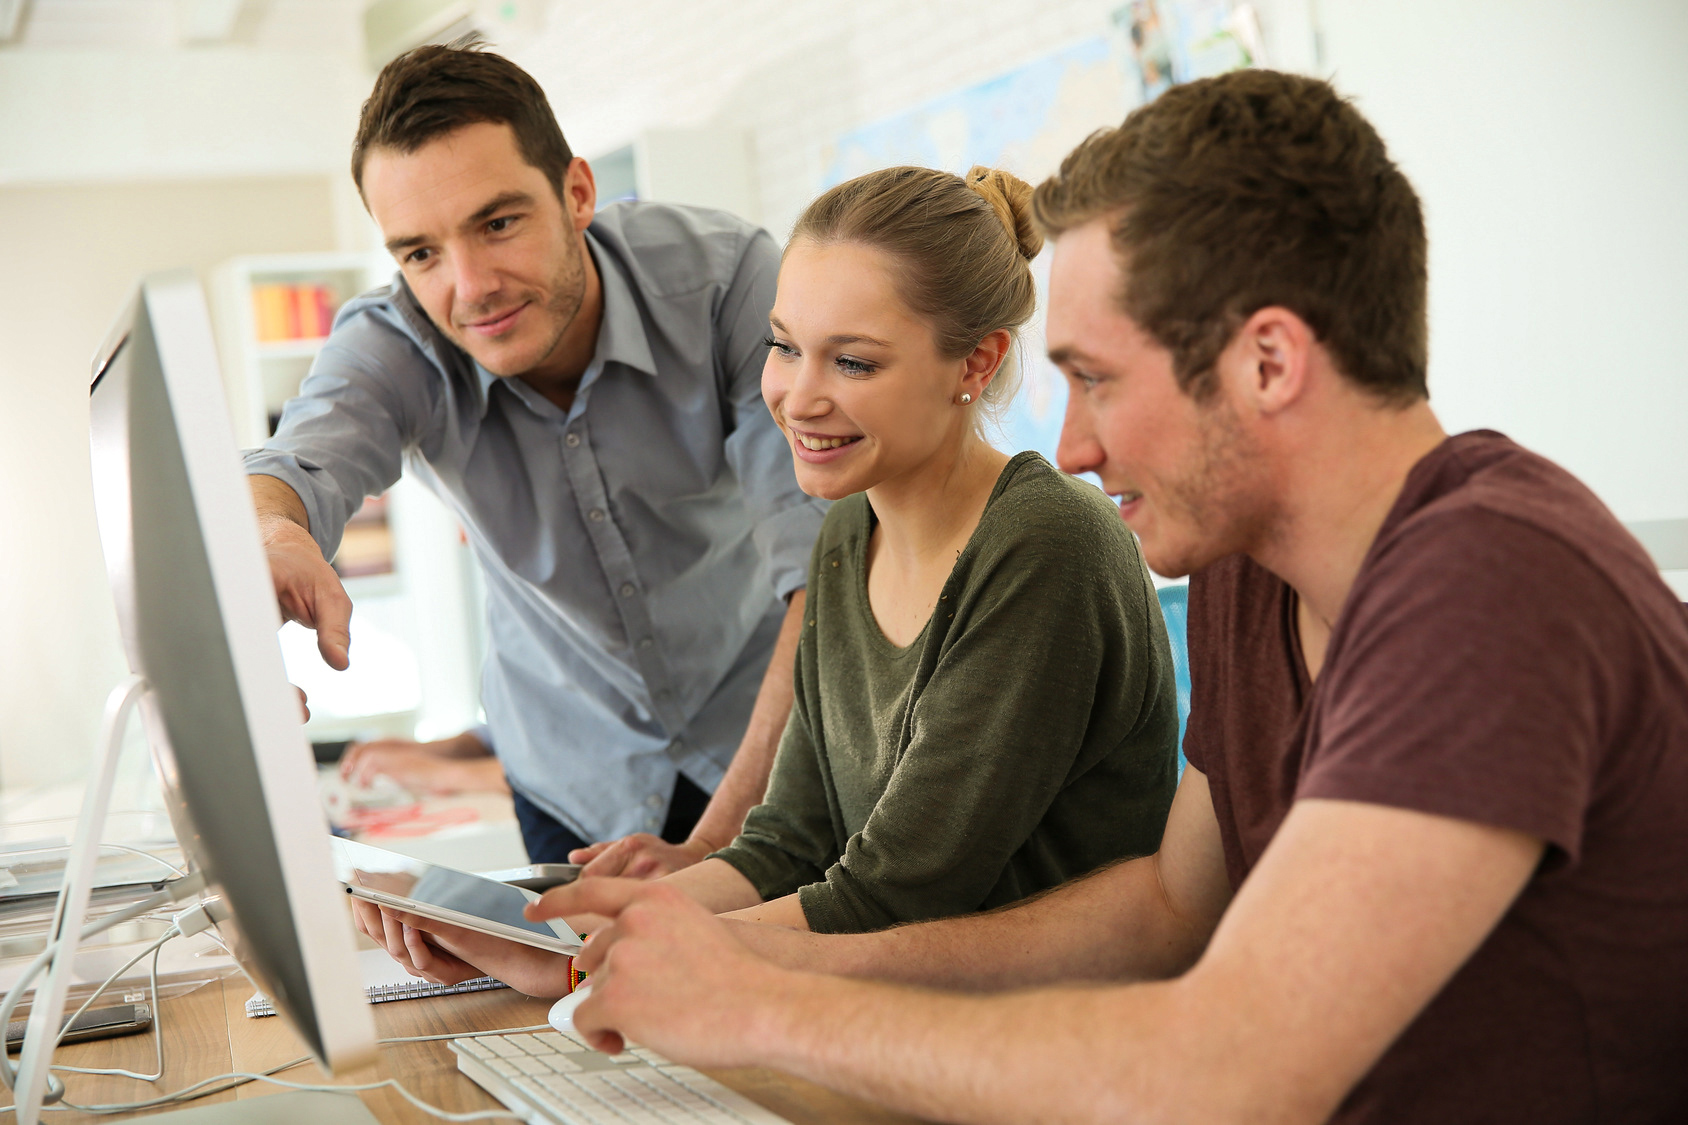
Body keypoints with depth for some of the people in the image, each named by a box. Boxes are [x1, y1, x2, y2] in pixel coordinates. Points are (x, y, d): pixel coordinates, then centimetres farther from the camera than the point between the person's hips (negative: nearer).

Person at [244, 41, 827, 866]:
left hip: (768, 740, -2)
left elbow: (828, 564, -27)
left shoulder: (728, 277, -22)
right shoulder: (391, 343, -14)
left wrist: (711, 848, -32)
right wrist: (273, 536, -58)